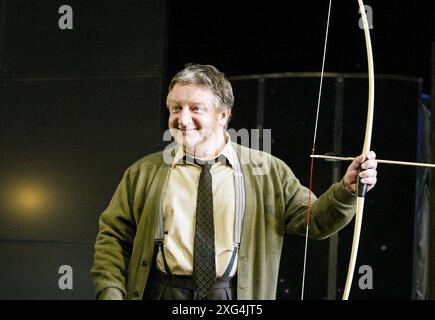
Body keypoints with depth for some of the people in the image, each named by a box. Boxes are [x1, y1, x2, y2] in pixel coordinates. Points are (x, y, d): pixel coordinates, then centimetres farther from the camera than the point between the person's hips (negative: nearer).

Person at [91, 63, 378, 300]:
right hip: (162, 292, 1)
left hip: (236, 296, 0)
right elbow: (114, 236, 7)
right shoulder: (144, 172, 8)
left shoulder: (268, 171, 6)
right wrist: (111, 293, -7)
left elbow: (314, 220, 1)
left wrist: (347, 190, -17)